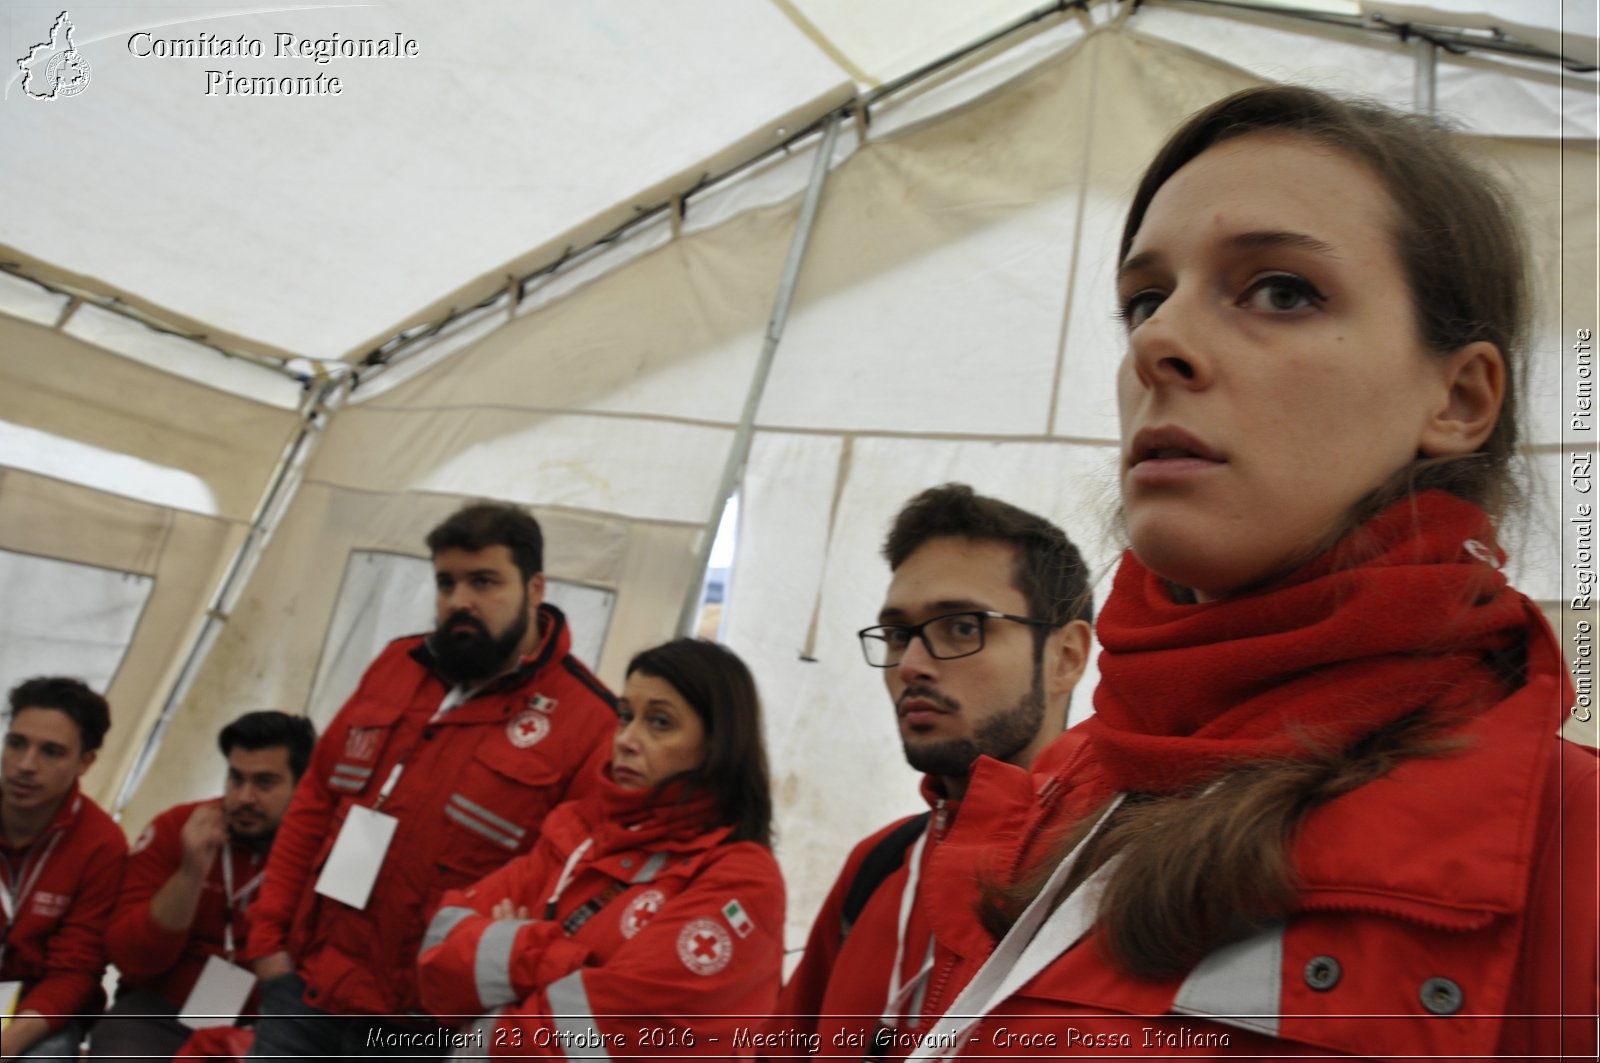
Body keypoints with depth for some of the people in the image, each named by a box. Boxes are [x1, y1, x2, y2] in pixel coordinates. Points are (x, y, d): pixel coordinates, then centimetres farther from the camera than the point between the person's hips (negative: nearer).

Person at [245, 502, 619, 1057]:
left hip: (418, 1028, -5)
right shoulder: (398, 665, 6)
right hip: (300, 987, 5)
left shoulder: (587, 722, -14)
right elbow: (315, 803, 12)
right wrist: (268, 934, 7)